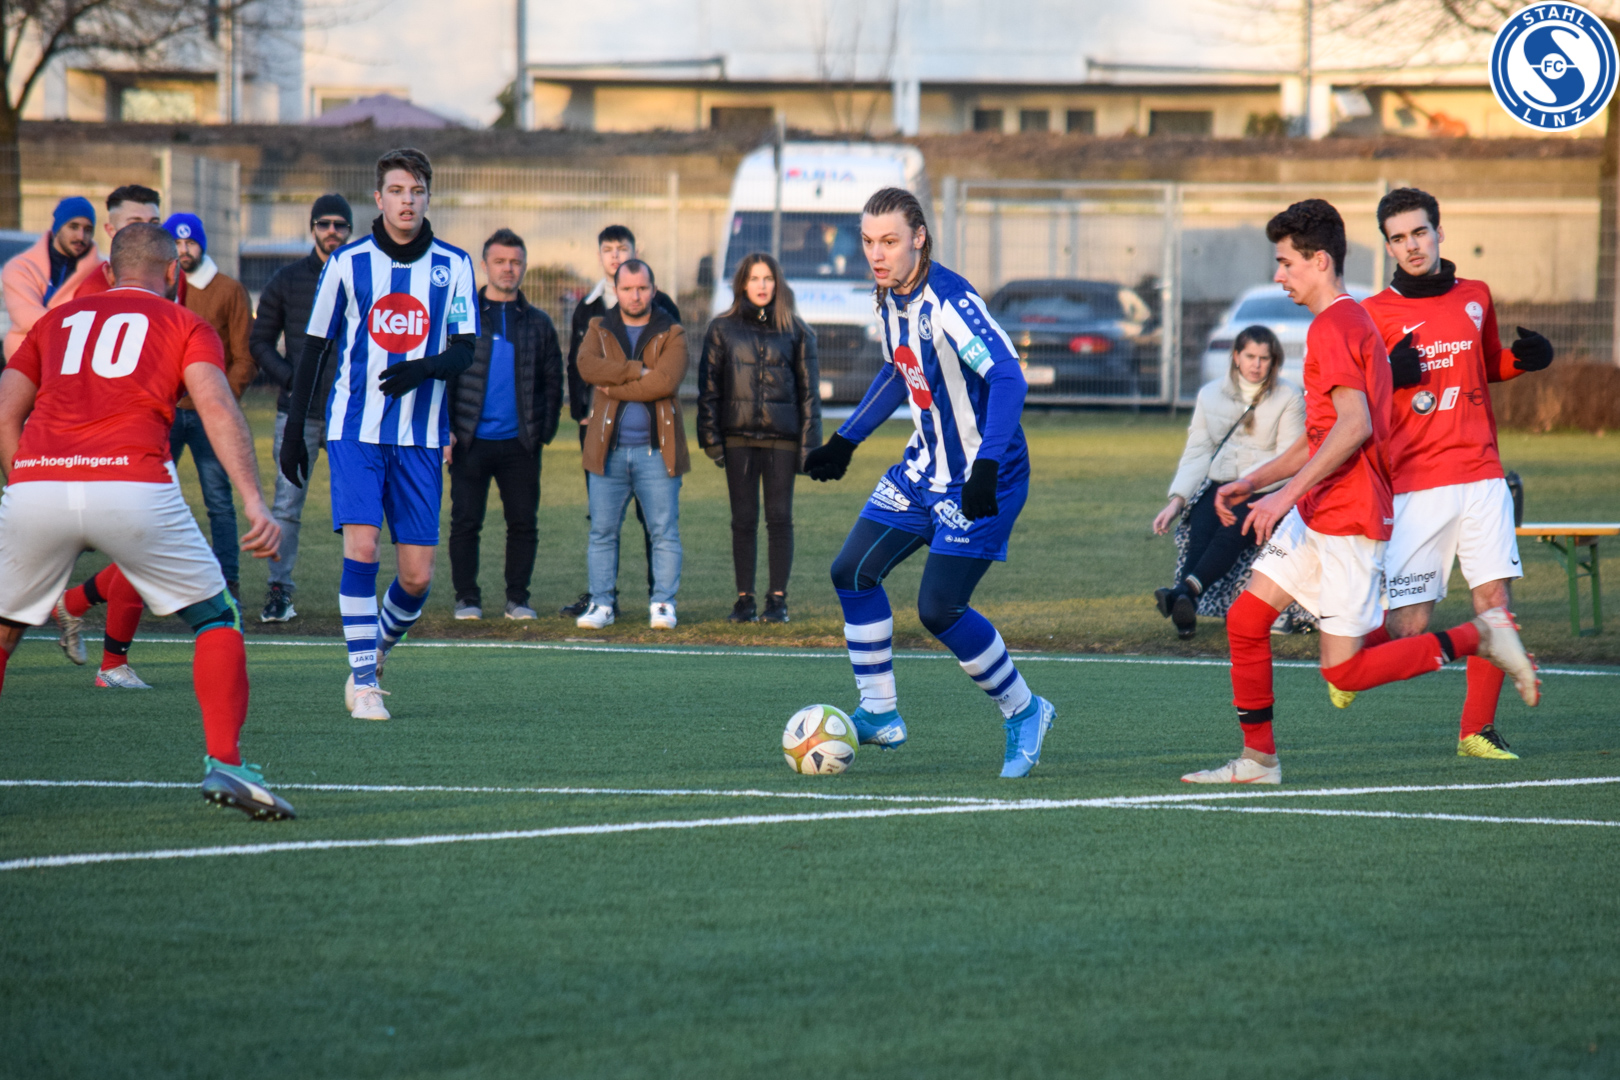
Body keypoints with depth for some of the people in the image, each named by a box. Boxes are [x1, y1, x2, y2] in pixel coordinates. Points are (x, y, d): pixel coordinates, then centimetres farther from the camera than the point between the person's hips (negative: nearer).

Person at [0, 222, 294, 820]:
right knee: (217, 618, 13)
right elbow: (217, 406, 0)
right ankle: (225, 764, 0)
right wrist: (254, 502, -8)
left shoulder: (57, 321, 27)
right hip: (131, 487, -3)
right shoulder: (185, 326, 17)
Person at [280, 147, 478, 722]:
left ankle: (379, 647, 27)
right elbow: (314, 348, 8)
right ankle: (363, 682, -8)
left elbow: (464, 350, 1)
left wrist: (425, 368, -21)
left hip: (420, 437, 2)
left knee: (418, 575, -1)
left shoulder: (452, 265, 4)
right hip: (355, 430, -2)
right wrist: (293, 431, 6)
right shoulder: (348, 262, 2)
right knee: (361, 547, -17)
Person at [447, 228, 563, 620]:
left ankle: (518, 598, 12)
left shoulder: (538, 323, 11)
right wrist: (444, 429, -6)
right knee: (466, 522, -1)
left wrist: (545, 431, 2)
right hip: (471, 440, -2)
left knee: (524, 523, 2)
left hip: (521, 443, 2)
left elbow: (553, 382, 13)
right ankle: (467, 599, 7)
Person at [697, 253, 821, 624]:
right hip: (738, 437, 0)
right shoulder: (722, 330, 6)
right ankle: (744, 599, 7)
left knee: (779, 519, 0)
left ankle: (778, 599, 6)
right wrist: (710, 438, -3)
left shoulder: (795, 331, 6)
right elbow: (709, 387, 6)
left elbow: (808, 390, 7)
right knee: (743, 521, 3)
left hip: (781, 439, 0)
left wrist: (808, 443, 0)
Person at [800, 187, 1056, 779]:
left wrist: (987, 466, -41)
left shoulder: (949, 301, -24)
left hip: (980, 478, -9)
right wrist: (845, 441, 26)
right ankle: (879, 714, 12)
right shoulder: (891, 299, 4)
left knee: (938, 608, -11)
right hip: (924, 466, 9)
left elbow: (1008, 376, -32)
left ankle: (1024, 713, 9)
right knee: (852, 571, 1)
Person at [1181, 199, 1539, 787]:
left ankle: (1478, 636, 1)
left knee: (1343, 669, -8)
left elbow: (1354, 426, -25)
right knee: (1245, 619, 5)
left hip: (1348, 517, -10)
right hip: (1317, 514, 10)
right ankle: (1258, 759, 10)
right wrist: (1251, 482, 17)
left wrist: (1287, 494, -24)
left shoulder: (1333, 326, -14)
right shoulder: (1352, 322, 19)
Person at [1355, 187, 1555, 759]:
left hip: (1481, 475, 4)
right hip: (1414, 485, -4)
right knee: (1409, 625, -7)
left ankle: (1477, 729, 5)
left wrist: (1523, 359, 7)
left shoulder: (1476, 298, 12)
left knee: (1495, 603, -6)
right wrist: (1390, 376, -18)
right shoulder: (1373, 315, 0)